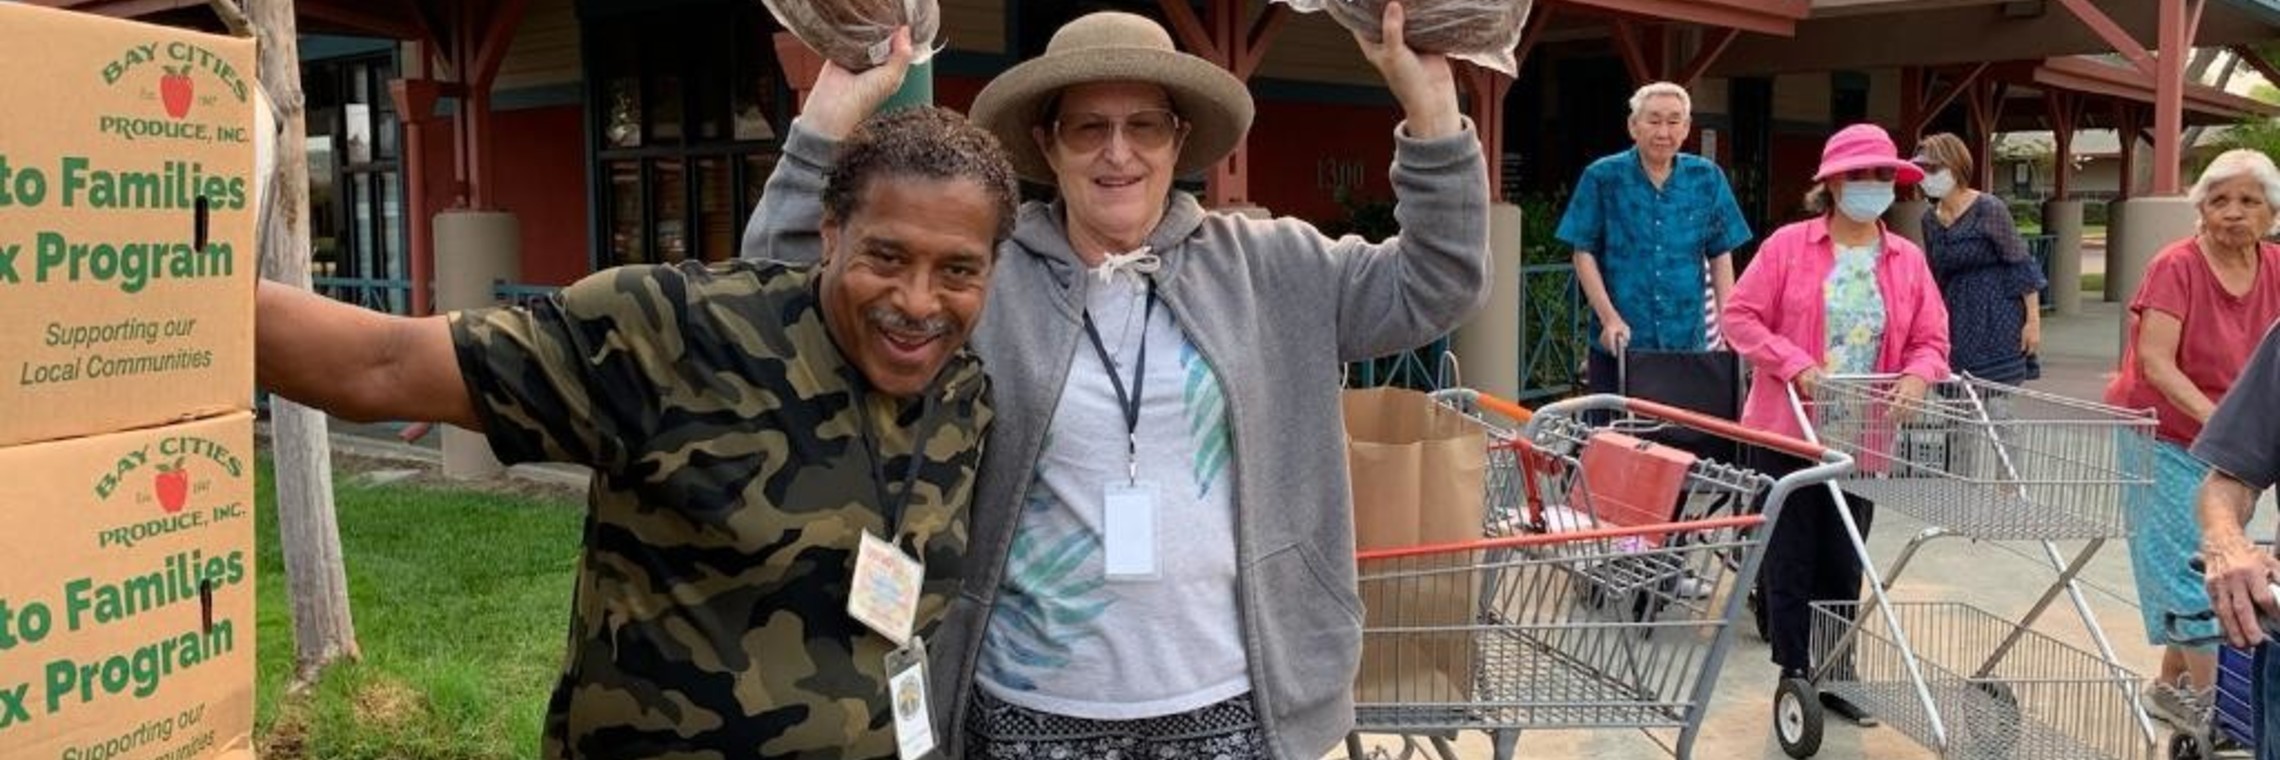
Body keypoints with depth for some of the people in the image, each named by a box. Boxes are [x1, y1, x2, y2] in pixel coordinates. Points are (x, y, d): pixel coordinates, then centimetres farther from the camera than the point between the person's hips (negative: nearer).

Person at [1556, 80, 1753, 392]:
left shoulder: (1707, 179, 7)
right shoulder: (1603, 177, 0)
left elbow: (1721, 255, 10)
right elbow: (1584, 253, 0)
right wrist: (1609, 318, -9)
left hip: (1687, 343, 2)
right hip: (1618, 344, -2)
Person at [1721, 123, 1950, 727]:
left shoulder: (1907, 259, 7)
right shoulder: (1787, 246, -4)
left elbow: (1931, 340, 7)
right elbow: (1740, 316, -8)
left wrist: (1917, 376, -15)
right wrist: (1795, 365, -20)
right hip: (1790, 428, -3)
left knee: (1845, 561, 11)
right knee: (1793, 557, 3)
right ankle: (1795, 675, 14)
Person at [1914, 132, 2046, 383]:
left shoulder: (1989, 210, -10)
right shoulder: (1930, 219, 7)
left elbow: (2022, 266, -8)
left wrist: (2033, 321, -10)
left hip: (1997, 325, -6)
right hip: (1956, 329, 6)